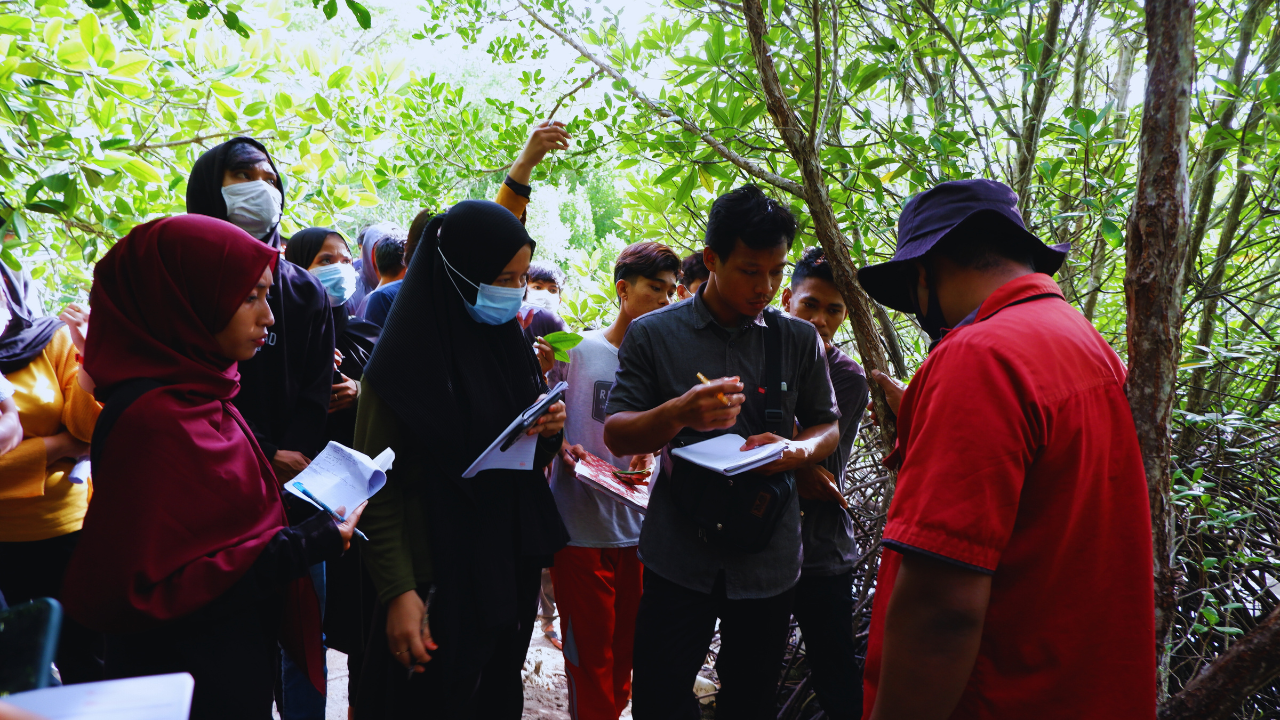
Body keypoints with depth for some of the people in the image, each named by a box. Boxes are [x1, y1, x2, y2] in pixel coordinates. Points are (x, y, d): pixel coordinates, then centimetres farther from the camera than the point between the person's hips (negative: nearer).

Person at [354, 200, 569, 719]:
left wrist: (550, 432, -5)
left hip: (512, 564, 6)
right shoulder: (408, 355, -13)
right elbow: (377, 485, -14)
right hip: (440, 576, -6)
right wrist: (398, 590, -20)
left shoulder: (508, 341, 7)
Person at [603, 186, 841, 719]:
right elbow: (616, 435, -3)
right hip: (679, 557, -2)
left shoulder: (799, 340, 4)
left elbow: (828, 427, 12)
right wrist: (678, 414, -24)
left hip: (768, 556, 2)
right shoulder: (654, 334, -2)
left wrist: (797, 450, -11)